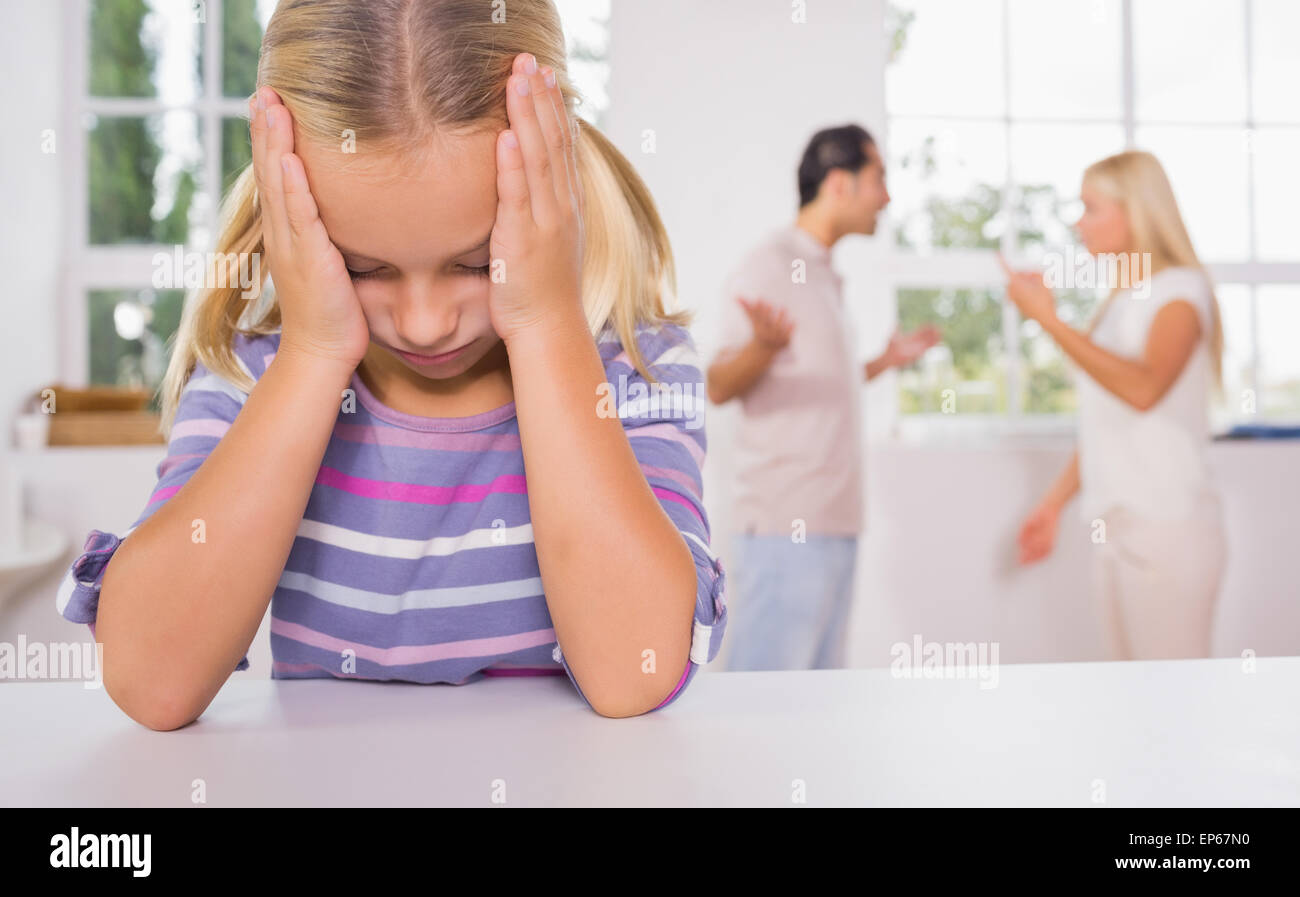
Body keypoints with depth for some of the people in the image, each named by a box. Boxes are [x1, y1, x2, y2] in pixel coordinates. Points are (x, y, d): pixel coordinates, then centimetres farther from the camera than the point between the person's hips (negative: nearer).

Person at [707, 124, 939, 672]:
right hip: (785, 527, -9)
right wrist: (763, 345, -32)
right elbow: (719, 387, -13)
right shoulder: (769, 264, -6)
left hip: (834, 523, 9)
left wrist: (884, 363, 28)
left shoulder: (823, 275, 21)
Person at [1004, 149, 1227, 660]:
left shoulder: (1181, 290, -5)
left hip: (1167, 526, -7)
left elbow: (1143, 388, -25)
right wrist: (1055, 502, 18)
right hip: (1116, 524, 7)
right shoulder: (1122, 301, 15)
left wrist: (1049, 319, -22)